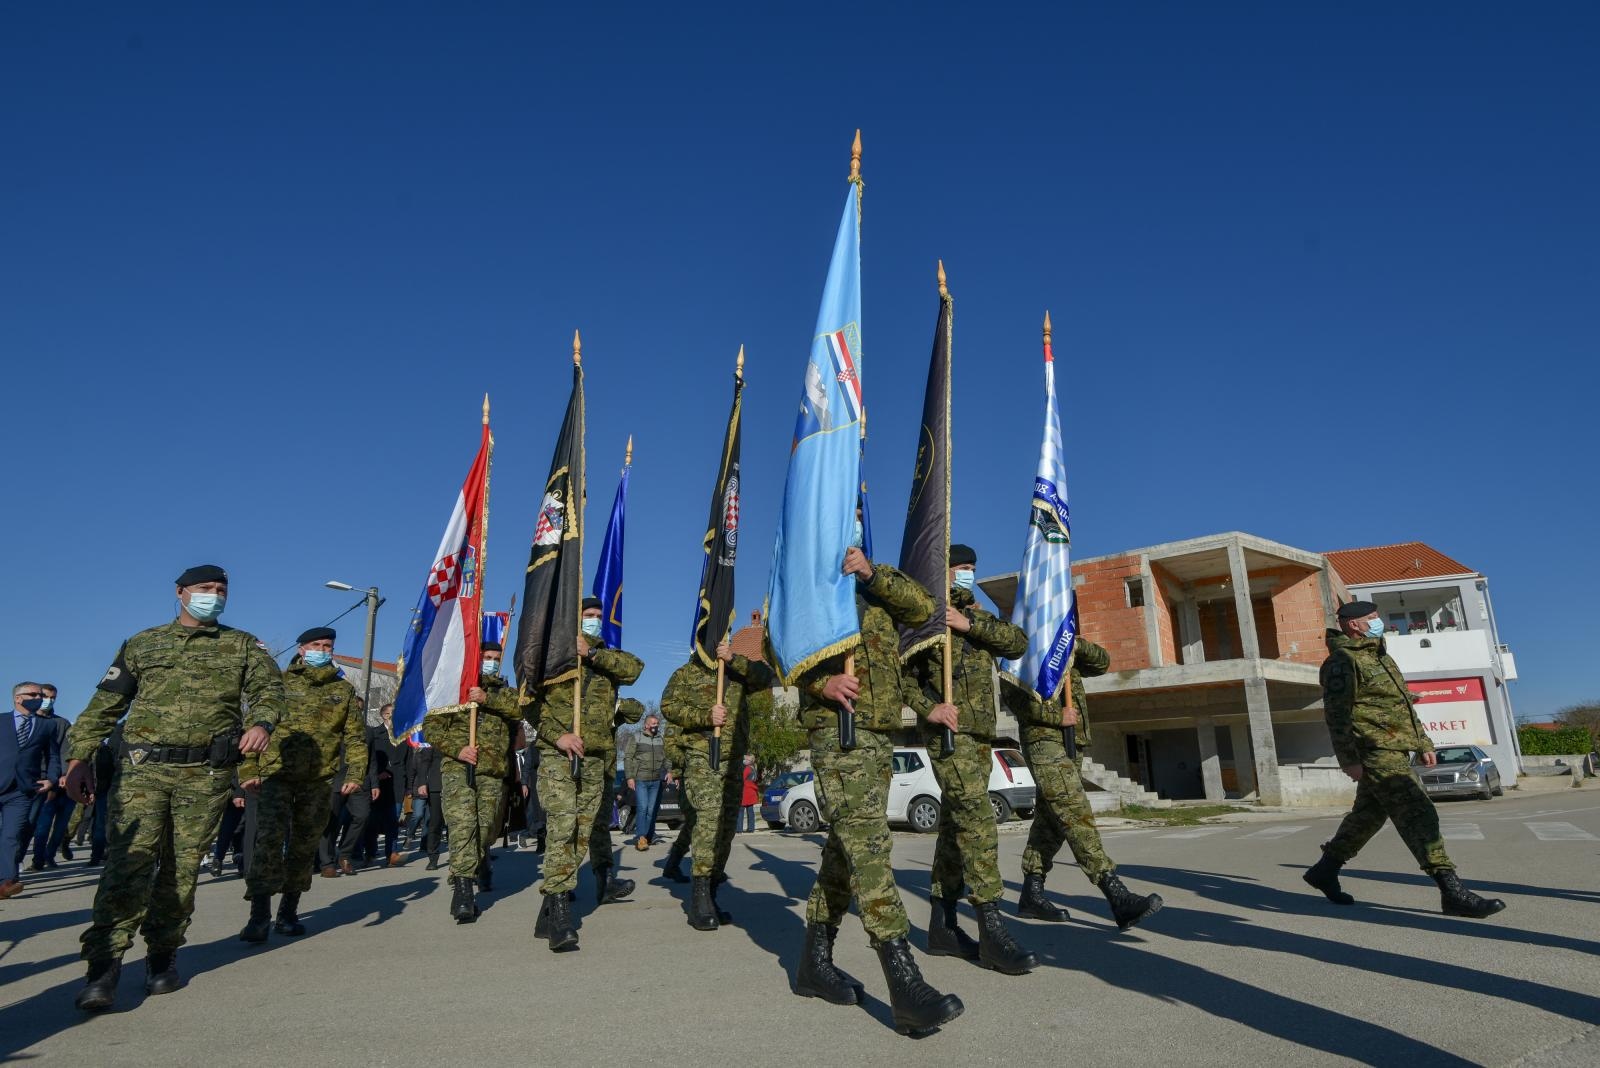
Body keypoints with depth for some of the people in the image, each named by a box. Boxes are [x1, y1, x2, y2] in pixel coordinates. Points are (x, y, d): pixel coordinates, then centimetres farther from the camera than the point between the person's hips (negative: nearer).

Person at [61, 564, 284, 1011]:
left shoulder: (243, 646, 12)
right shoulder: (142, 644, 16)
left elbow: (268, 687, -1)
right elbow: (105, 703, 14)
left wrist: (261, 723, -21)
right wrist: (80, 755, 4)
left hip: (206, 775, 0)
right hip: (142, 769, 0)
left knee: (182, 867, 4)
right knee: (130, 860, -11)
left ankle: (163, 957, 18)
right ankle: (103, 966, -7)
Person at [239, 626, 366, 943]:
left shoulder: (344, 690, 10)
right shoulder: (279, 683, 6)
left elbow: (356, 736, 7)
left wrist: (354, 774, -4)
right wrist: (249, 770, -5)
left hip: (318, 780, 2)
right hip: (277, 774, -2)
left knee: (303, 846, 9)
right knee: (268, 840, -12)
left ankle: (288, 912, 22)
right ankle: (259, 915, -7)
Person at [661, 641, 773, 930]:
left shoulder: (738, 671, 16)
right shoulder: (686, 673, 7)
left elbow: (765, 676, -2)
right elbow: (669, 705, -7)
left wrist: (735, 660, -15)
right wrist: (705, 716, -20)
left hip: (734, 760, 5)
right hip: (701, 758, -5)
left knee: (727, 826, 6)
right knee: (710, 817, -21)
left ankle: (710, 897, 16)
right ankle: (700, 894, -18)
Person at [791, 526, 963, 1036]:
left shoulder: (874, 587, 20)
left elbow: (922, 607, 3)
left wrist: (873, 572, -11)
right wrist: (822, 681, -23)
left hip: (881, 734, 7)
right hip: (838, 731, -7)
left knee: (847, 846, 11)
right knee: (868, 844, -14)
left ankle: (815, 961, 22)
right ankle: (906, 985, -17)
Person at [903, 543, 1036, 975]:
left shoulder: (977, 616, 19)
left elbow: (1018, 642, 2)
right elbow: (898, 667, -9)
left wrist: (971, 624, -10)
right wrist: (928, 707, -20)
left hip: (980, 731, 8)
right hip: (949, 729, -8)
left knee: (956, 824, 9)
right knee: (977, 817, -17)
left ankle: (942, 926, 16)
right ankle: (992, 930, -15)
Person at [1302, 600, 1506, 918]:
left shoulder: (1379, 657, 20)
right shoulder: (1342, 661, -12)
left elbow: (1403, 705, 26)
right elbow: (1337, 714, -18)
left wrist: (1423, 743, 21)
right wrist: (1349, 759, -21)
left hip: (1393, 752, 10)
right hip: (1376, 752, -10)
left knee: (1368, 815, 14)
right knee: (1418, 815, -12)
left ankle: (1324, 870, 23)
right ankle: (1452, 893, -11)